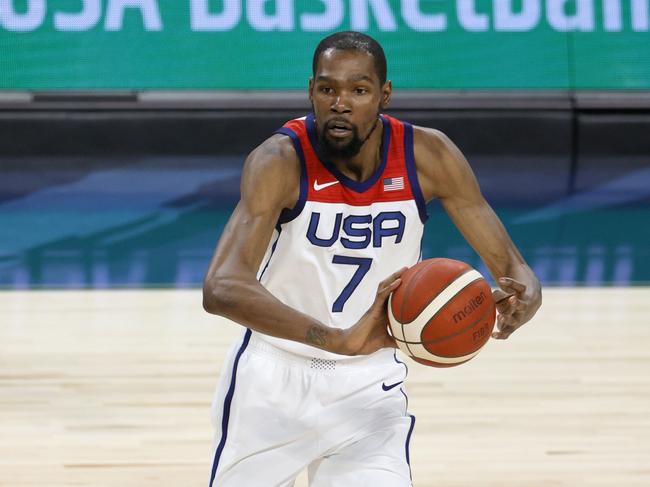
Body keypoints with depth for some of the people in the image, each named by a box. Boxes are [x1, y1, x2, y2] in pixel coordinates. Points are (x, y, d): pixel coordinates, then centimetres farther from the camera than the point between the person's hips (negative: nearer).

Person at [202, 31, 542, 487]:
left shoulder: (428, 156, -14)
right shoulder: (280, 161, -24)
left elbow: (514, 269, -9)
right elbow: (221, 289, -39)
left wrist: (521, 298, -36)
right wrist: (340, 339, -52)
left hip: (369, 385, 1)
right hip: (273, 378, -1)